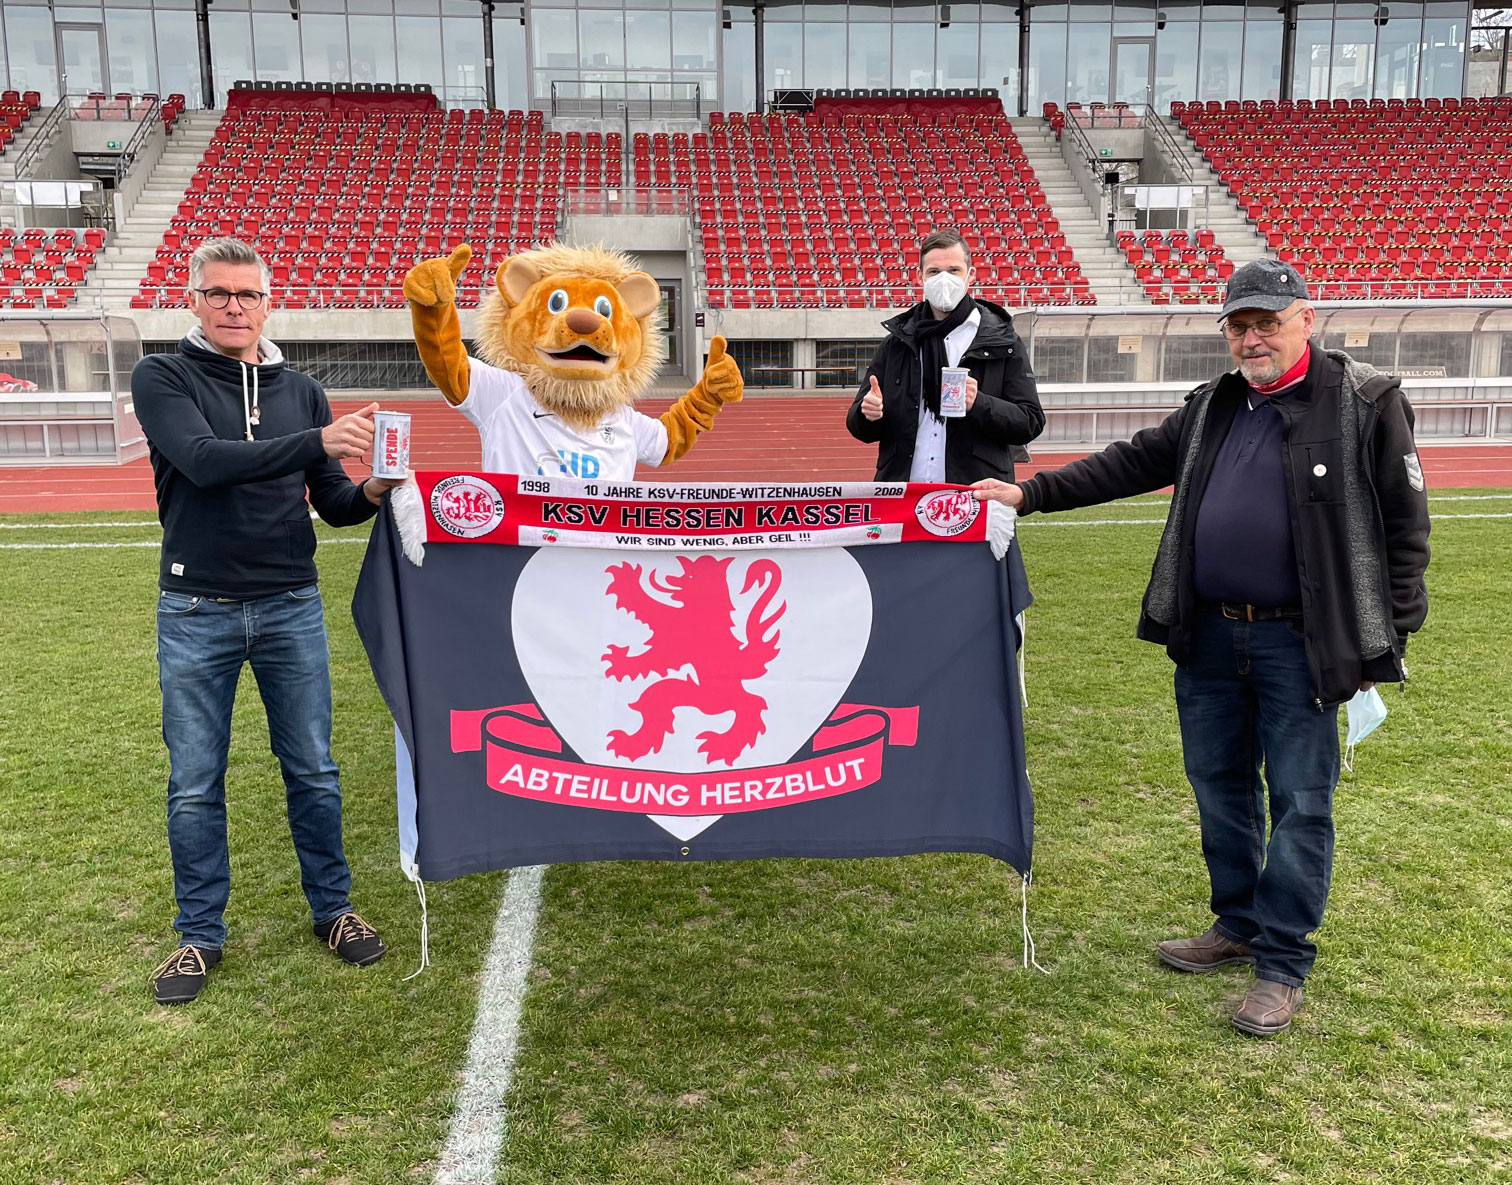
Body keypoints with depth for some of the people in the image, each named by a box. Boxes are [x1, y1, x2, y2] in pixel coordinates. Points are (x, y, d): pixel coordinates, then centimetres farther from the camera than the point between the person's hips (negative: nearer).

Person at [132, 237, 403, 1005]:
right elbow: (204, 460, -20)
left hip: (291, 608, 2)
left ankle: (331, 909, 25)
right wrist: (316, 442, -29)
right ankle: (199, 934, 23)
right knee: (194, 782, 7)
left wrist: (370, 494, -14)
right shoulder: (161, 379, -1)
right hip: (197, 613, -2)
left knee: (312, 769, 9)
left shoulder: (300, 391, 9)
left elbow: (332, 504, 9)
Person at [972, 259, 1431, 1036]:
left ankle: (1283, 964, 16)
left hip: (1300, 644, -6)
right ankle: (1238, 927, 34)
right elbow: (1129, 465, 12)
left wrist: (1390, 635, -8)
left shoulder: (1365, 404, -5)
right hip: (1209, 637, 6)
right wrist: (1029, 493, 5)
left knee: (1299, 803, 2)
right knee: (1219, 787, 15)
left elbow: (1404, 525, -4)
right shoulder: (1211, 409, 11)